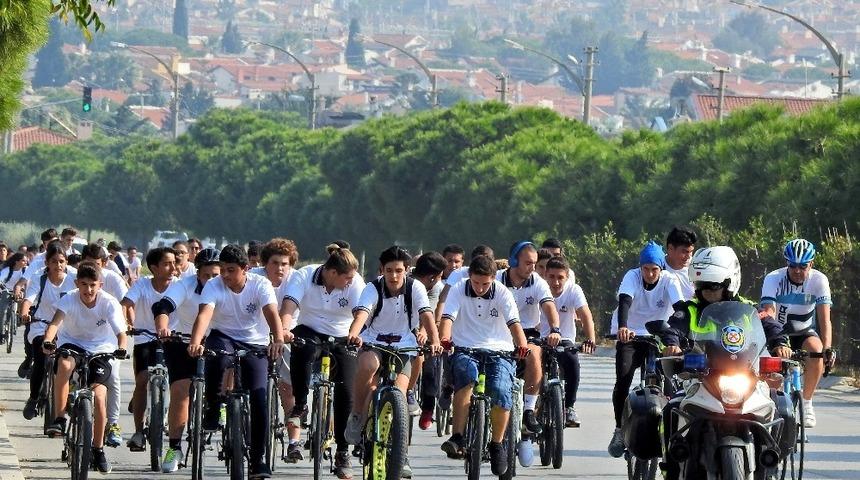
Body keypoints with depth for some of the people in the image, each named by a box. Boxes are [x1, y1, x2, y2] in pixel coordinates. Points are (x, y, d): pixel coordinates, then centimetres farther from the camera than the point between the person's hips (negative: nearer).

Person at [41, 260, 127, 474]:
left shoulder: (109, 303, -19)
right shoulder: (69, 300, -19)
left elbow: (120, 332, -27)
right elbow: (55, 322, -33)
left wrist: (121, 348, -49)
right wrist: (48, 340, -54)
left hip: (100, 349, 0)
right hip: (72, 343, 0)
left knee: (98, 395, -17)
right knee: (64, 364, -36)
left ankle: (98, 449, 2)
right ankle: (59, 420, -25)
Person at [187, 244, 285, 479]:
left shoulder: (260, 285, -15)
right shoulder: (213, 286, -15)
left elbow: (272, 314, -29)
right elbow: (204, 315, -30)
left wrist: (278, 340, -50)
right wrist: (195, 342, -50)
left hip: (255, 344, 0)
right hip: (224, 336, 0)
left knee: (259, 399, -13)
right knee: (217, 357, -38)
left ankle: (257, 458, -2)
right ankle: (212, 407, -14)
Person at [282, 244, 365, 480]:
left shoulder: (355, 283, -14)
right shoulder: (304, 275, -16)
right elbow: (289, 305, -28)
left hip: (342, 338, 1)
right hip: (310, 330, -1)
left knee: (346, 392, -11)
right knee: (302, 348, -37)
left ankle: (343, 452, 4)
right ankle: (300, 406, -17)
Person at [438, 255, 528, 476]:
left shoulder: (502, 292, -2)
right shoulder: (458, 290, -2)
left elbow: (513, 322, -14)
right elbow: (448, 317, -15)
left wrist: (522, 345, -34)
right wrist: (444, 338, -37)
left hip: (499, 351, 1)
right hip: (465, 349, -1)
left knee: (501, 391, -25)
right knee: (467, 375, -34)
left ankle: (497, 444, -2)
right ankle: (457, 437, -36)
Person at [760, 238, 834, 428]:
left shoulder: (819, 280, -15)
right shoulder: (773, 279, -19)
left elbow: (824, 319, -21)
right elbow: (769, 315, -32)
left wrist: (828, 348, -38)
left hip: (805, 332, 1)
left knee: (815, 349, -32)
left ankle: (806, 403, -16)